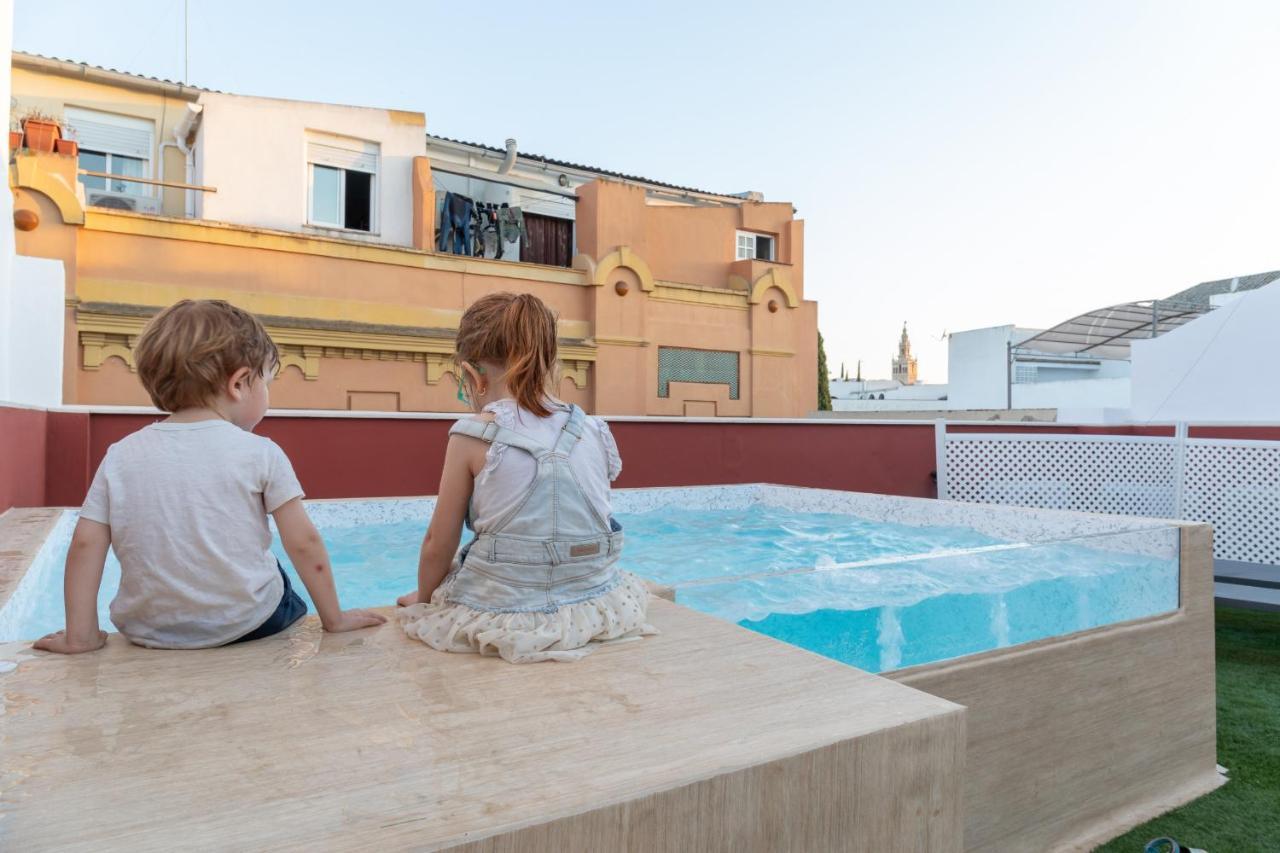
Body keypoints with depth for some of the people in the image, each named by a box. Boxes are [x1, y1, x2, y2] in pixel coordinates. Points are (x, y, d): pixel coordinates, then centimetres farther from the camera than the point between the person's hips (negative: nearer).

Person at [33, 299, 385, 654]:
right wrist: (334, 618, -2)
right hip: (246, 622, -2)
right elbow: (304, 543, -10)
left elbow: (85, 543, -3)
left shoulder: (120, 456, 0)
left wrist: (81, 635, 4)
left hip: (150, 632, 3)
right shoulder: (260, 452, -10)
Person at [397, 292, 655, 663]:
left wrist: (422, 597, 17)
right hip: (593, 607, 4)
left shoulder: (473, 436, -12)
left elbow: (439, 541, -4)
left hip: (505, 614, -4)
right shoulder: (595, 432, -1)